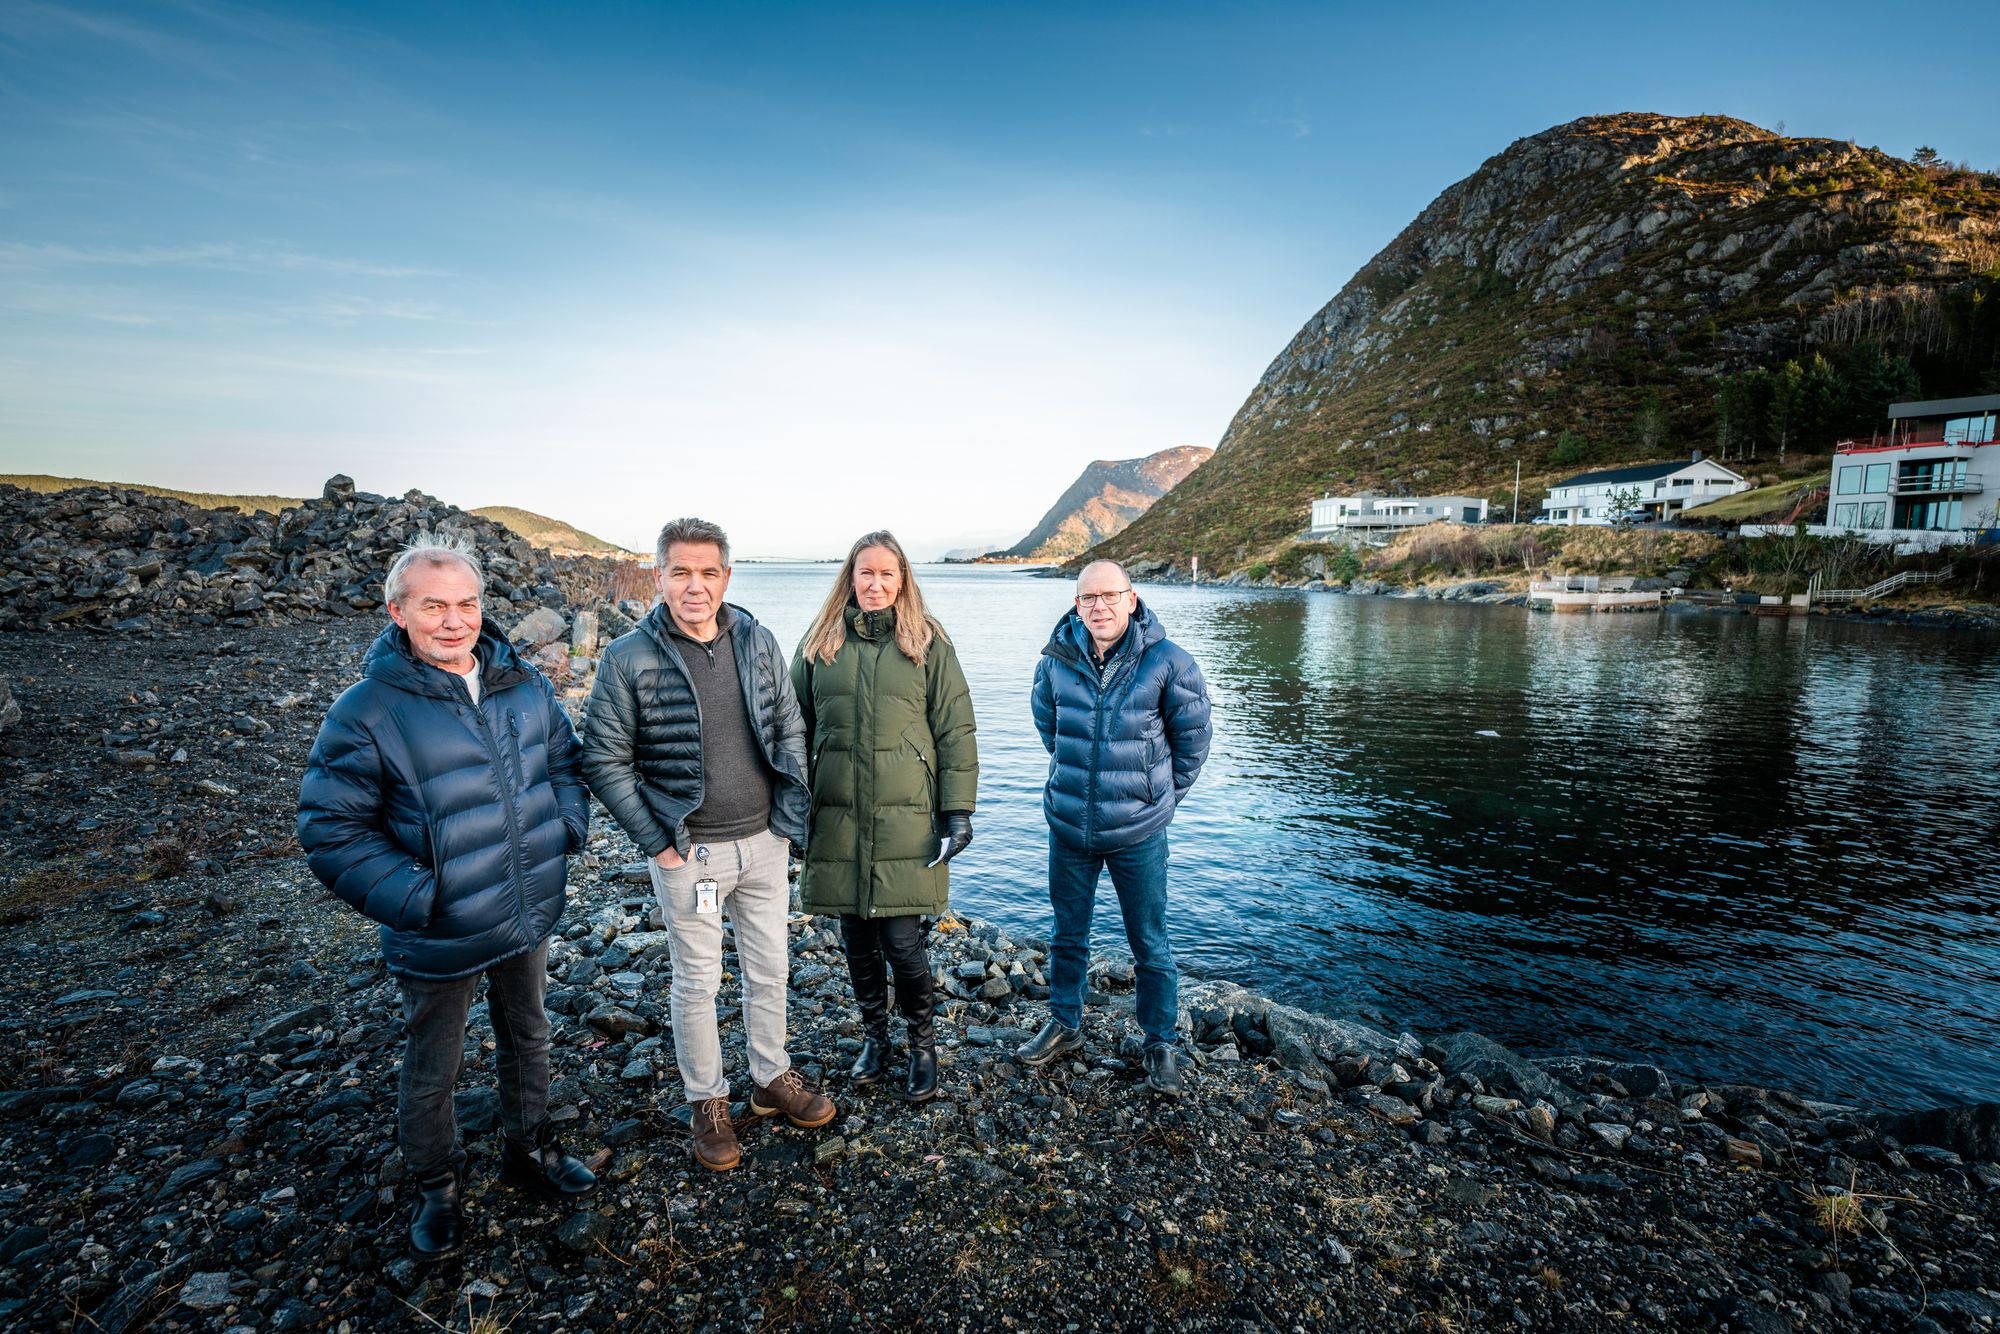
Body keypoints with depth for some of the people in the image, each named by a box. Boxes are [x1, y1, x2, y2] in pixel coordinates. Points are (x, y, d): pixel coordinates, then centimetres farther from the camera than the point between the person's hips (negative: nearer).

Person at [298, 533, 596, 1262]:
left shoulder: (524, 682, -4)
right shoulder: (367, 710, -18)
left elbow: (565, 759, 11)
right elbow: (330, 829, -14)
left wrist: (568, 825, -5)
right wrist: (414, 897, -21)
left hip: (531, 916, 4)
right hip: (439, 937, -4)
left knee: (527, 1037, 24)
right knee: (431, 1072, 18)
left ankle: (530, 1148, 49)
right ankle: (438, 1189, 44)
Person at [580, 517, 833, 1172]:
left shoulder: (758, 642, -1)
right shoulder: (628, 659, -12)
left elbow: (790, 732, 6)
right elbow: (604, 761, -7)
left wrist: (790, 817, 1)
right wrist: (655, 842, -10)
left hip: (764, 844, 4)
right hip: (688, 853, -3)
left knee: (769, 969, 18)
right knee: (697, 982, 12)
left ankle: (772, 1078, 40)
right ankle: (707, 1101, 34)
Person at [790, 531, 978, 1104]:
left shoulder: (928, 643, 0)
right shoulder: (819, 643, 6)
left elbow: (955, 731, -1)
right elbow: (797, 728, 11)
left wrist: (958, 811, -6)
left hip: (907, 821, -3)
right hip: (837, 820, 3)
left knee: (902, 943, 0)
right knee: (857, 939, 14)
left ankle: (922, 1043, 26)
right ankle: (874, 1035, 37)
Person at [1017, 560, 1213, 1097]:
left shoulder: (1166, 662, -13)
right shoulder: (1056, 660, -5)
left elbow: (1192, 736, 2)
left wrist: (1162, 795, 8)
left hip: (1138, 832, -2)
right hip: (1068, 825, 3)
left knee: (1150, 945, 10)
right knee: (1067, 934, 18)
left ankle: (1161, 1043, 30)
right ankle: (1064, 1024, 39)